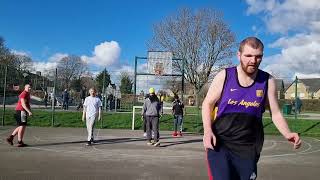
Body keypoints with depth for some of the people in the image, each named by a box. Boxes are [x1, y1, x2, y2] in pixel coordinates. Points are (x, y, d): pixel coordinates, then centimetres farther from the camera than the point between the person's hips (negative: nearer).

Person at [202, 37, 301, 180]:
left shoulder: (268, 81, -2)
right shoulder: (224, 76, -7)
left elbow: (275, 113, 2)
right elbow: (207, 104, 0)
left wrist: (287, 134, -16)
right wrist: (207, 131, -14)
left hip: (247, 147, 2)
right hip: (219, 142, -2)